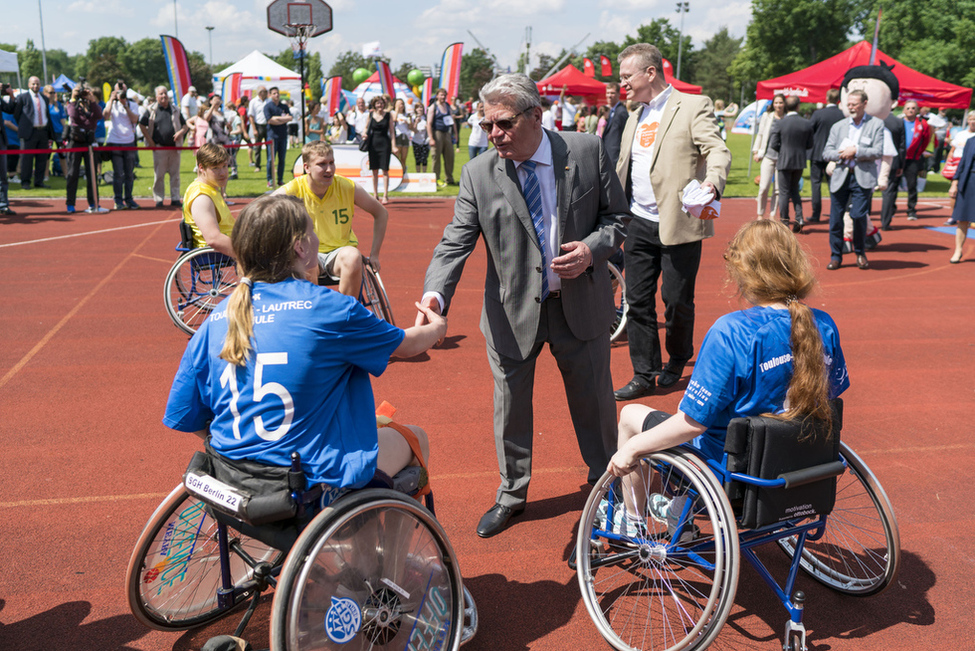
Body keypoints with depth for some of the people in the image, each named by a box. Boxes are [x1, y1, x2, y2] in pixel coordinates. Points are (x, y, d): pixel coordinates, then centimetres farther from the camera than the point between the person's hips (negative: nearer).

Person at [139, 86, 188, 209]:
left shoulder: (175, 110, 13)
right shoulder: (152, 111, 3)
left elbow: (185, 125, 17)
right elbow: (142, 125, 4)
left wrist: (181, 132, -5)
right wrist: (150, 141, -2)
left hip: (174, 147, 2)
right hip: (159, 147, -2)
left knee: (175, 174, 5)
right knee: (159, 175, 0)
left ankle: (175, 198, 11)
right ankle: (158, 199, 7)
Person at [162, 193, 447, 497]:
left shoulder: (214, 321, -2)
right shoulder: (327, 307, -16)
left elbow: (184, 418, 4)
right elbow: (406, 345, 1)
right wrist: (436, 327, 24)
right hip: (315, 479, -6)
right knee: (414, 437, 21)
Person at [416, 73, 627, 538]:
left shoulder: (586, 152, -7)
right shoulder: (478, 174, -8)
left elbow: (617, 216, 2)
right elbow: (455, 242, -13)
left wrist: (592, 249, -19)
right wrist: (435, 295, -30)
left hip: (581, 303, 0)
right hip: (513, 309, 0)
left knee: (593, 399, 15)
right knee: (510, 404, 12)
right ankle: (511, 494, 34)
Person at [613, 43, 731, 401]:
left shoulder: (693, 106, -4)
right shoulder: (634, 117, 19)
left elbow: (718, 151, -15)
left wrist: (712, 183, -35)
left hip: (678, 223, -6)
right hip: (638, 224, 6)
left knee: (676, 300, 2)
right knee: (637, 300, 5)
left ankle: (677, 360, 28)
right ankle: (644, 375, 16)